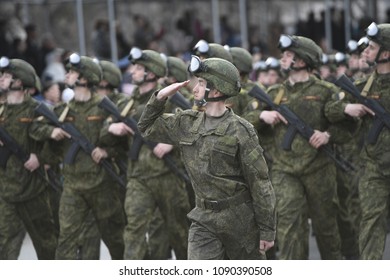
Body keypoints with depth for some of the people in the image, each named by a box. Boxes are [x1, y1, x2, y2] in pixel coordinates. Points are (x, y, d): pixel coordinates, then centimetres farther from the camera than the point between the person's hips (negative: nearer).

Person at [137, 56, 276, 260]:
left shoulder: (240, 130, -13)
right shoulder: (188, 123, 4)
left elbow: (260, 183, -11)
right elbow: (147, 127, 18)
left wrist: (267, 230, -11)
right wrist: (159, 97, 1)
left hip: (240, 220, -4)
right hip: (204, 220, 4)